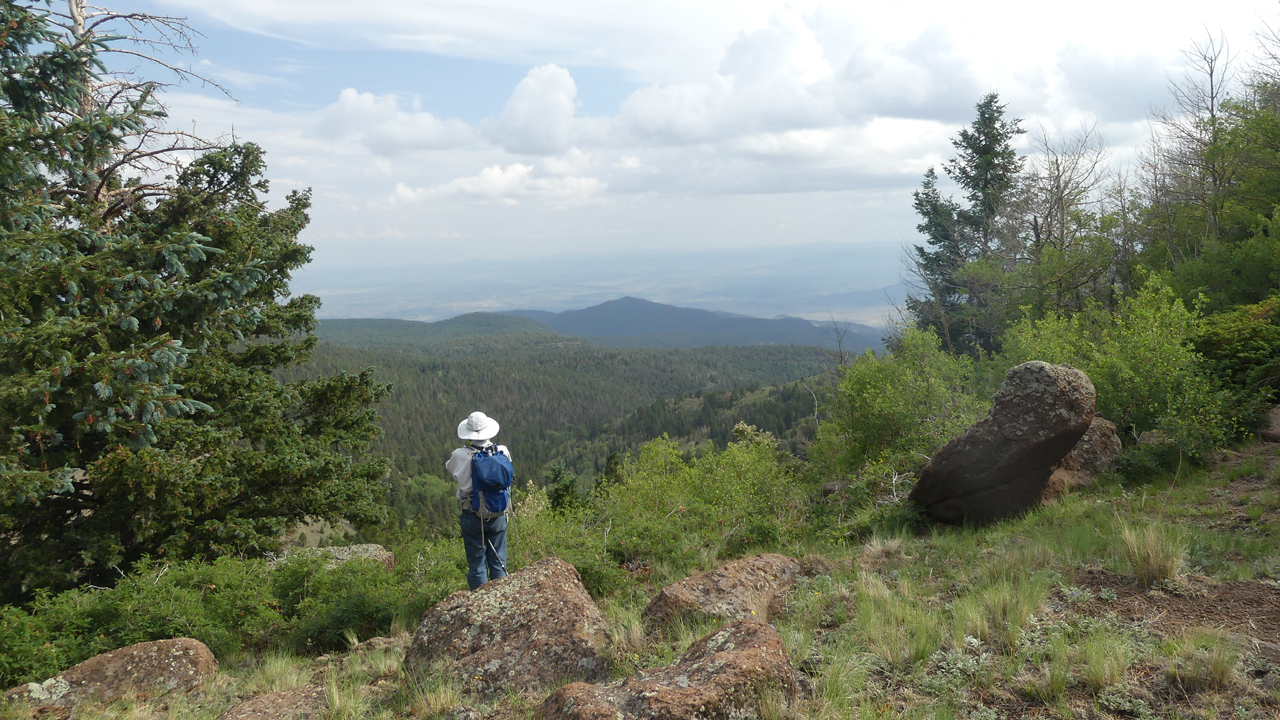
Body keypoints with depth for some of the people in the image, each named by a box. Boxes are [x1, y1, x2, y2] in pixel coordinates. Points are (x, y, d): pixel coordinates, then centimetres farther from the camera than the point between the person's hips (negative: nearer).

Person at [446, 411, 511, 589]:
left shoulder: (460, 456, -14)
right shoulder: (502, 452, -10)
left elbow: (448, 467, 8)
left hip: (471, 516, -1)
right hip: (498, 516, 2)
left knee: (476, 565, 9)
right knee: (498, 563, 14)